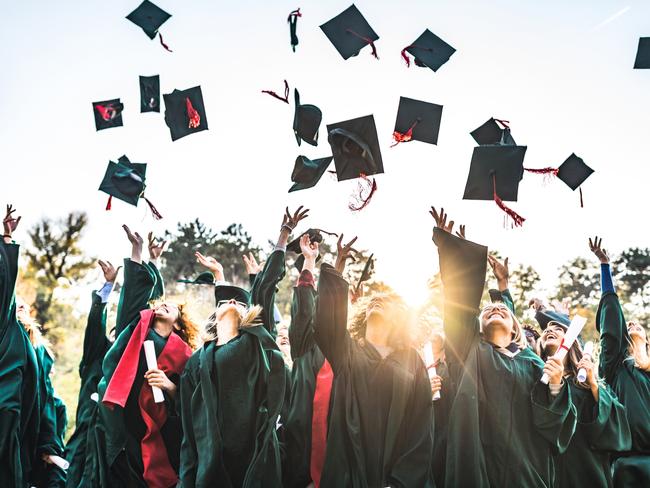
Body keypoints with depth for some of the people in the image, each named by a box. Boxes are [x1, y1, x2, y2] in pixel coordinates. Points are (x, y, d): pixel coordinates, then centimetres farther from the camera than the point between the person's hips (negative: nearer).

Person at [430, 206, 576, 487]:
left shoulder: (532, 364, 15)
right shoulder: (471, 351, 13)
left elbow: (557, 421, 7)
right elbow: (460, 299, 5)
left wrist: (556, 386, -12)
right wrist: (446, 242, -1)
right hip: (477, 463, -1)